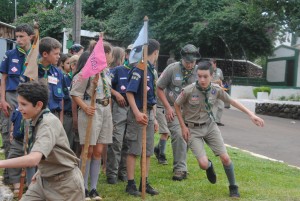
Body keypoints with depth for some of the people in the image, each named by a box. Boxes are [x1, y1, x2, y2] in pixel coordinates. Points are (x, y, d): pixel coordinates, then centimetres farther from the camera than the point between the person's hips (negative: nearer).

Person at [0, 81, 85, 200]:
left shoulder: (48, 124, -26)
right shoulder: (37, 121, 3)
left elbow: (33, 159, -40)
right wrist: (42, 171, 15)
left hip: (65, 184, -8)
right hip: (45, 180, 8)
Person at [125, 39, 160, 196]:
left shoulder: (152, 70, 14)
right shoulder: (139, 68, -12)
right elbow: (129, 92, -18)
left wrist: (154, 118, 18)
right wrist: (137, 113, -26)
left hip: (149, 114, 8)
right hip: (138, 114, -8)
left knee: (148, 151, 11)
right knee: (134, 151, -2)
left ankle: (145, 183, 19)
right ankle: (131, 184, 6)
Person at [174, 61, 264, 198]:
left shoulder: (216, 90, -11)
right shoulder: (188, 91, -21)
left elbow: (232, 101, 3)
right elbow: (176, 106, -4)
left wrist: (251, 114, -1)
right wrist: (183, 126, -7)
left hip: (210, 126, 3)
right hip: (193, 129, -3)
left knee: (225, 158, -3)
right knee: (203, 164, -15)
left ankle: (233, 187, 21)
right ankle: (209, 166, 26)